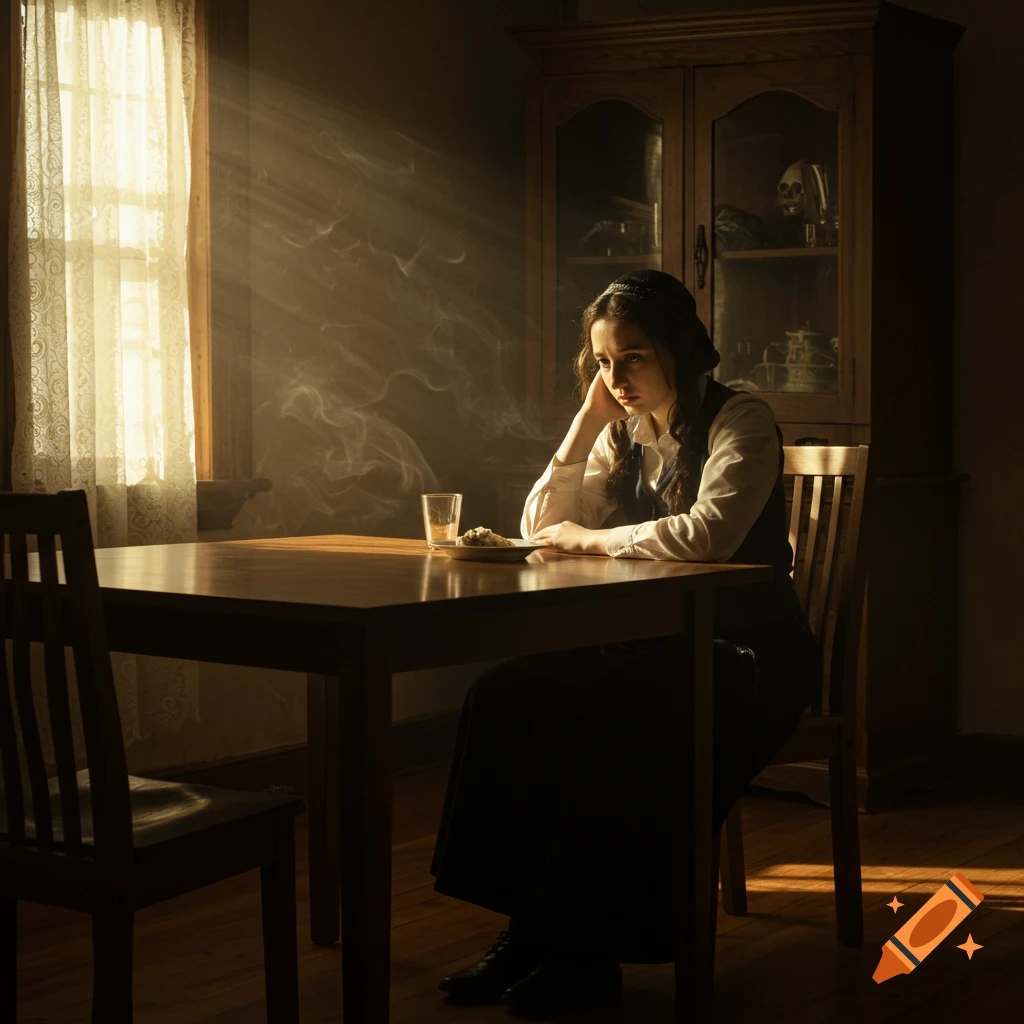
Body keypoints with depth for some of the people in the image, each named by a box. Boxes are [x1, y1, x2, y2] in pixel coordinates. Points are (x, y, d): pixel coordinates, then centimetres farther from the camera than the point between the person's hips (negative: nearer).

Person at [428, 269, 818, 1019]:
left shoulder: (739, 421, -10)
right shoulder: (624, 432, 12)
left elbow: (710, 533, -28)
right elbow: (541, 528, 6)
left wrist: (592, 537, -15)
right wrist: (590, 416, -2)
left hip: (747, 654, -7)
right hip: (656, 641, 7)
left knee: (592, 718, -32)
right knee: (506, 699, -17)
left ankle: (585, 953, -20)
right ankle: (526, 930, -13)